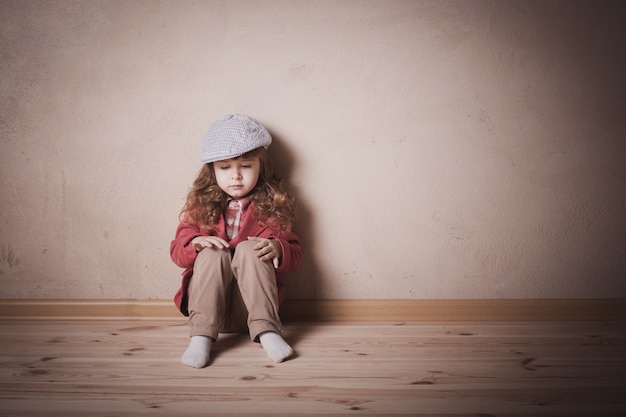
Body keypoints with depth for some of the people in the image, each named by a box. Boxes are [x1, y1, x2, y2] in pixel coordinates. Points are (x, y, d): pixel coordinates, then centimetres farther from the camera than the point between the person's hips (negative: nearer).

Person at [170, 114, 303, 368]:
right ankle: (201, 335, -36)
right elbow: (177, 250, 4)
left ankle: (266, 330, -35)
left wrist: (278, 248, -21)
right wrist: (194, 243, -19)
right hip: (209, 301, 1)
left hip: (251, 306, -1)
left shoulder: (273, 205, 4)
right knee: (212, 253, -26)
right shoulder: (200, 204, 7)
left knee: (248, 249, -26)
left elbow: (294, 254, 3)